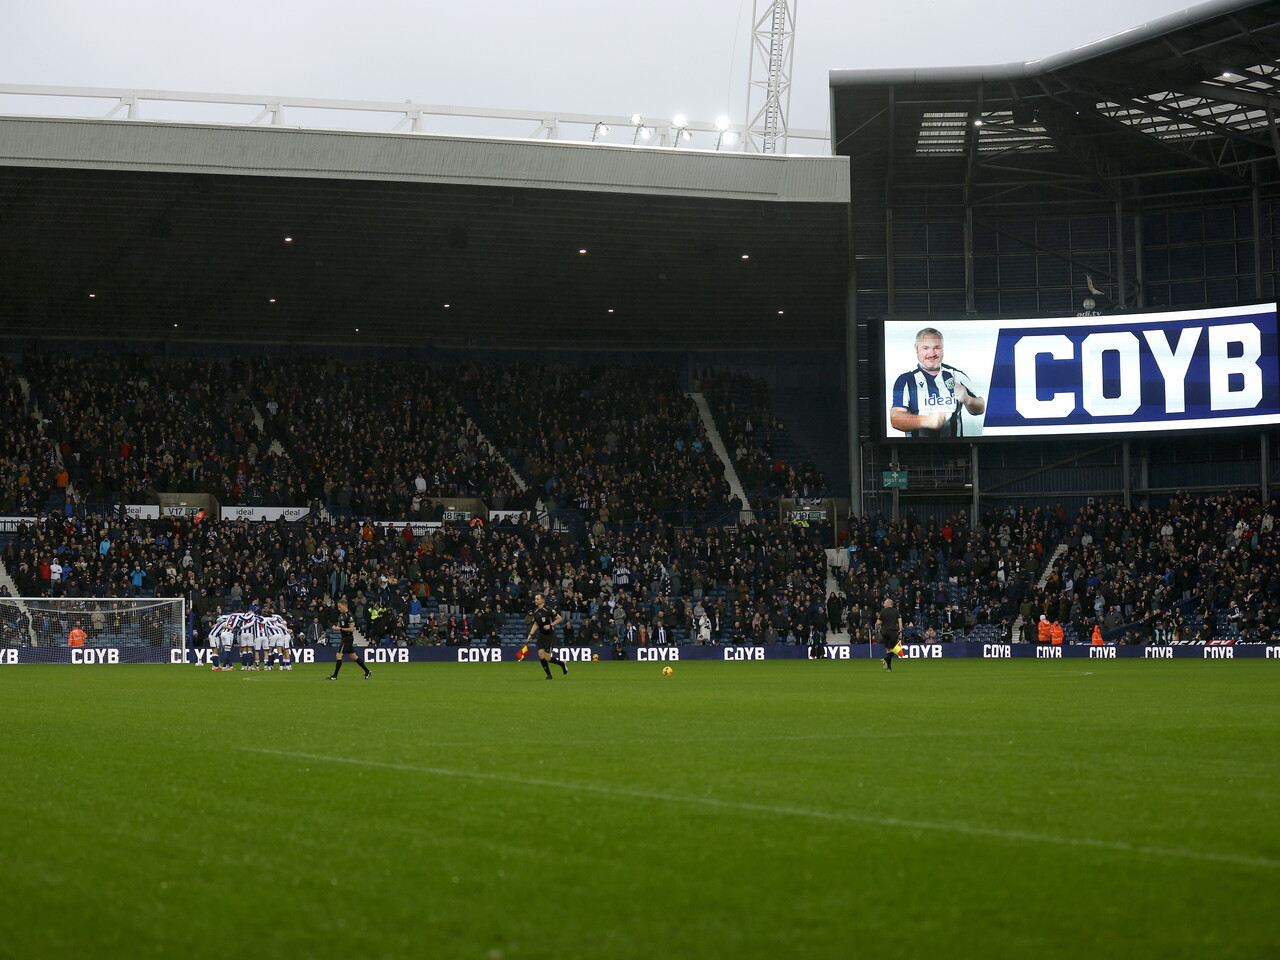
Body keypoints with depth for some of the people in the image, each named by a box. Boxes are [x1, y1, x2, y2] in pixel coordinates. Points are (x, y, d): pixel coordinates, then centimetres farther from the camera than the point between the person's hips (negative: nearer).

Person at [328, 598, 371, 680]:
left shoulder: (349, 615, -16)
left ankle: (335, 676, -4)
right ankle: (367, 672, 19)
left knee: (339, 655, -9)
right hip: (344, 638, 10)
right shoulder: (341, 614, 12)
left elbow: (351, 629, -19)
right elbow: (339, 625, 20)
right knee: (353, 656, 13)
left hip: (348, 638, -10)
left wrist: (340, 628, -18)